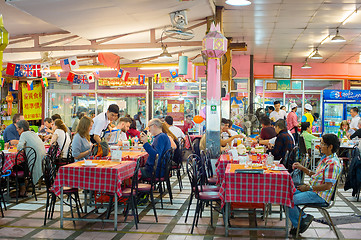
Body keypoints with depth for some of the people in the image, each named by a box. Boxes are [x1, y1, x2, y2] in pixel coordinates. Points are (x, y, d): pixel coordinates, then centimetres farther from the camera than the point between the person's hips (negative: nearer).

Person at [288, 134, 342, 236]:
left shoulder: (333, 163, -21)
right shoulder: (325, 158, 11)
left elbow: (327, 186, -24)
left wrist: (309, 188, -17)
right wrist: (302, 168, 10)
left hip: (319, 195, -10)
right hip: (313, 190, 10)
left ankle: (298, 225, 6)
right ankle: (303, 217, 7)